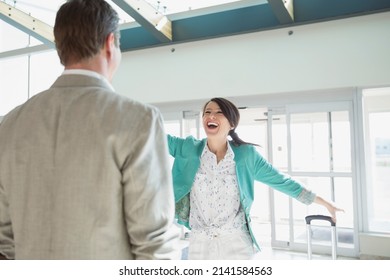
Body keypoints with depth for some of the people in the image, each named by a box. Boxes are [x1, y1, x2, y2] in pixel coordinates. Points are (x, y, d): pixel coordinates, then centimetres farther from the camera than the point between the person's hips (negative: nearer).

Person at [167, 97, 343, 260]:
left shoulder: (246, 154, -3)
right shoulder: (188, 149, -2)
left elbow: (280, 180, 3)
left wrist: (323, 202, 6)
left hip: (236, 244, -1)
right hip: (199, 244, 1)